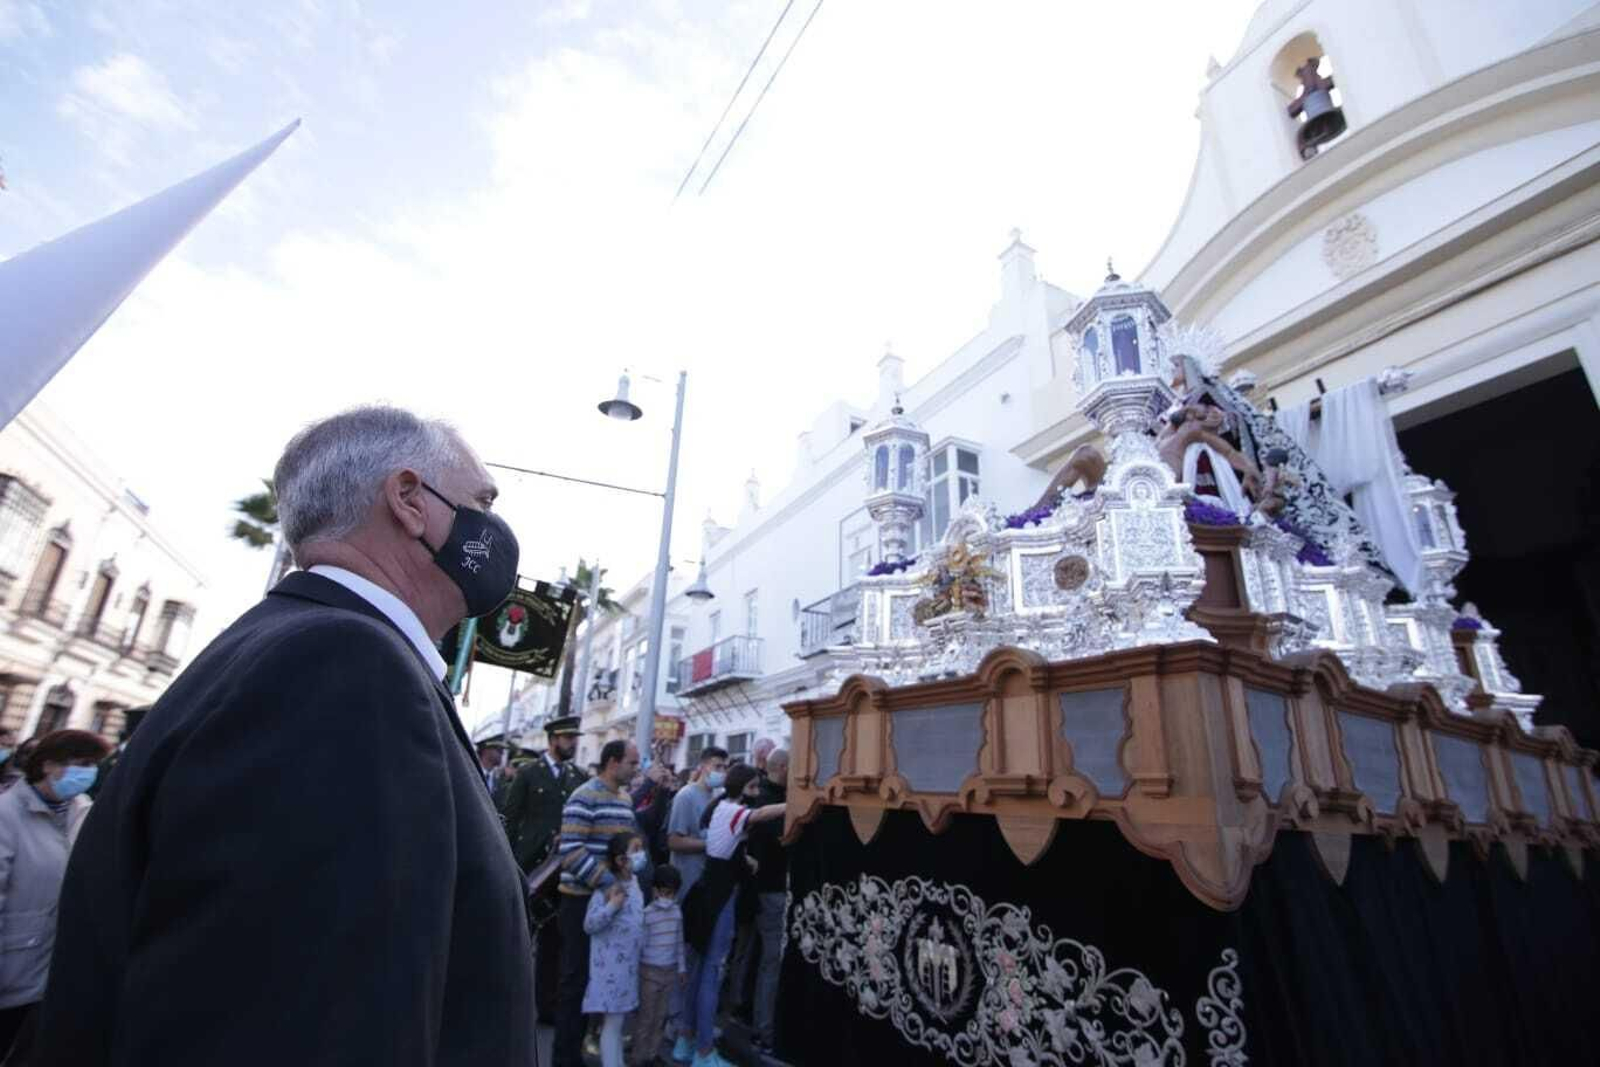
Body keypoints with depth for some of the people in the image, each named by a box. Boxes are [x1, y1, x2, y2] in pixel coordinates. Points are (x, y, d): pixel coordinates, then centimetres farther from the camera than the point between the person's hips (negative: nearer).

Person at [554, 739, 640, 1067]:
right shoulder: (584, 797, -16)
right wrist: (607, 882, -25)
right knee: (577, 978, 4)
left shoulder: (625, 799, 10)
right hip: (584, 899, -8)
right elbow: (571, 851, -23)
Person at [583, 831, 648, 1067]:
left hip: (630, 963, 8)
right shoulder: (607, 888, -19)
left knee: (621, 1018, 18)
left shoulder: (635, 881, 6)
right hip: (611, 965, -8)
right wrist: (612, 906, -31)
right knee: (613, 1021, -1)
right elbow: (589, 925, -20)